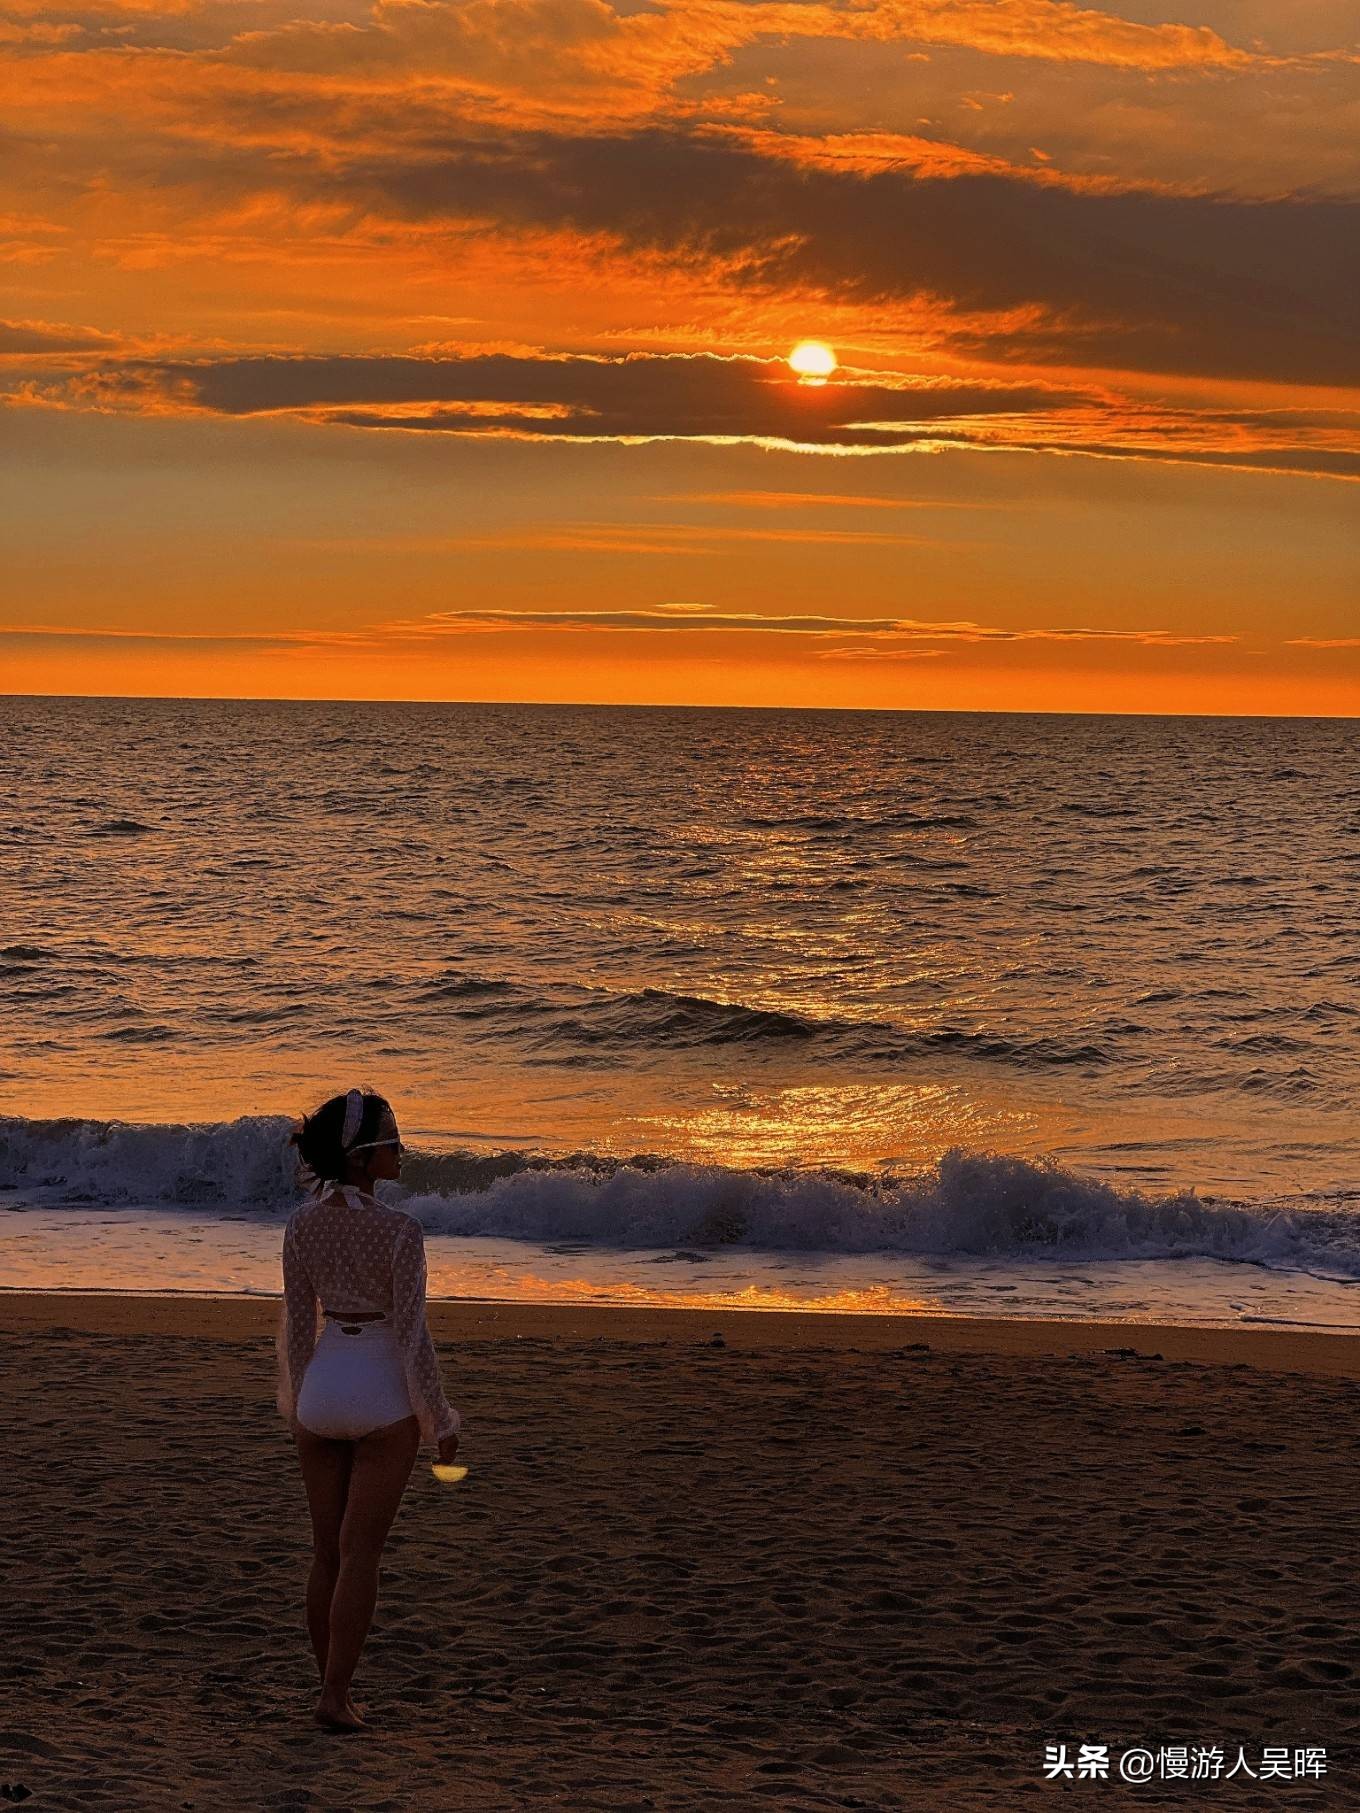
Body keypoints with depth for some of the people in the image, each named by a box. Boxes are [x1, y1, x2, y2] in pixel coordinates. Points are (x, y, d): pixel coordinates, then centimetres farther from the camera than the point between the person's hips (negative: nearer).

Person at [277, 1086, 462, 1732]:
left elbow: (295, 1324, 4)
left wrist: (297, 1408, 16)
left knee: (327, 1552, 14)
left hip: (322, 1386, 5)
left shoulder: (302, 1225, -2)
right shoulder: (399, 1231, -18)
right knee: (359, 1555, 2)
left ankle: (332, 1685, 22)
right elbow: (411, 1333, -15)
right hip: (383, 1394, -5)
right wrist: (442, 1421, -5)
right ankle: (335, 1695, 1)